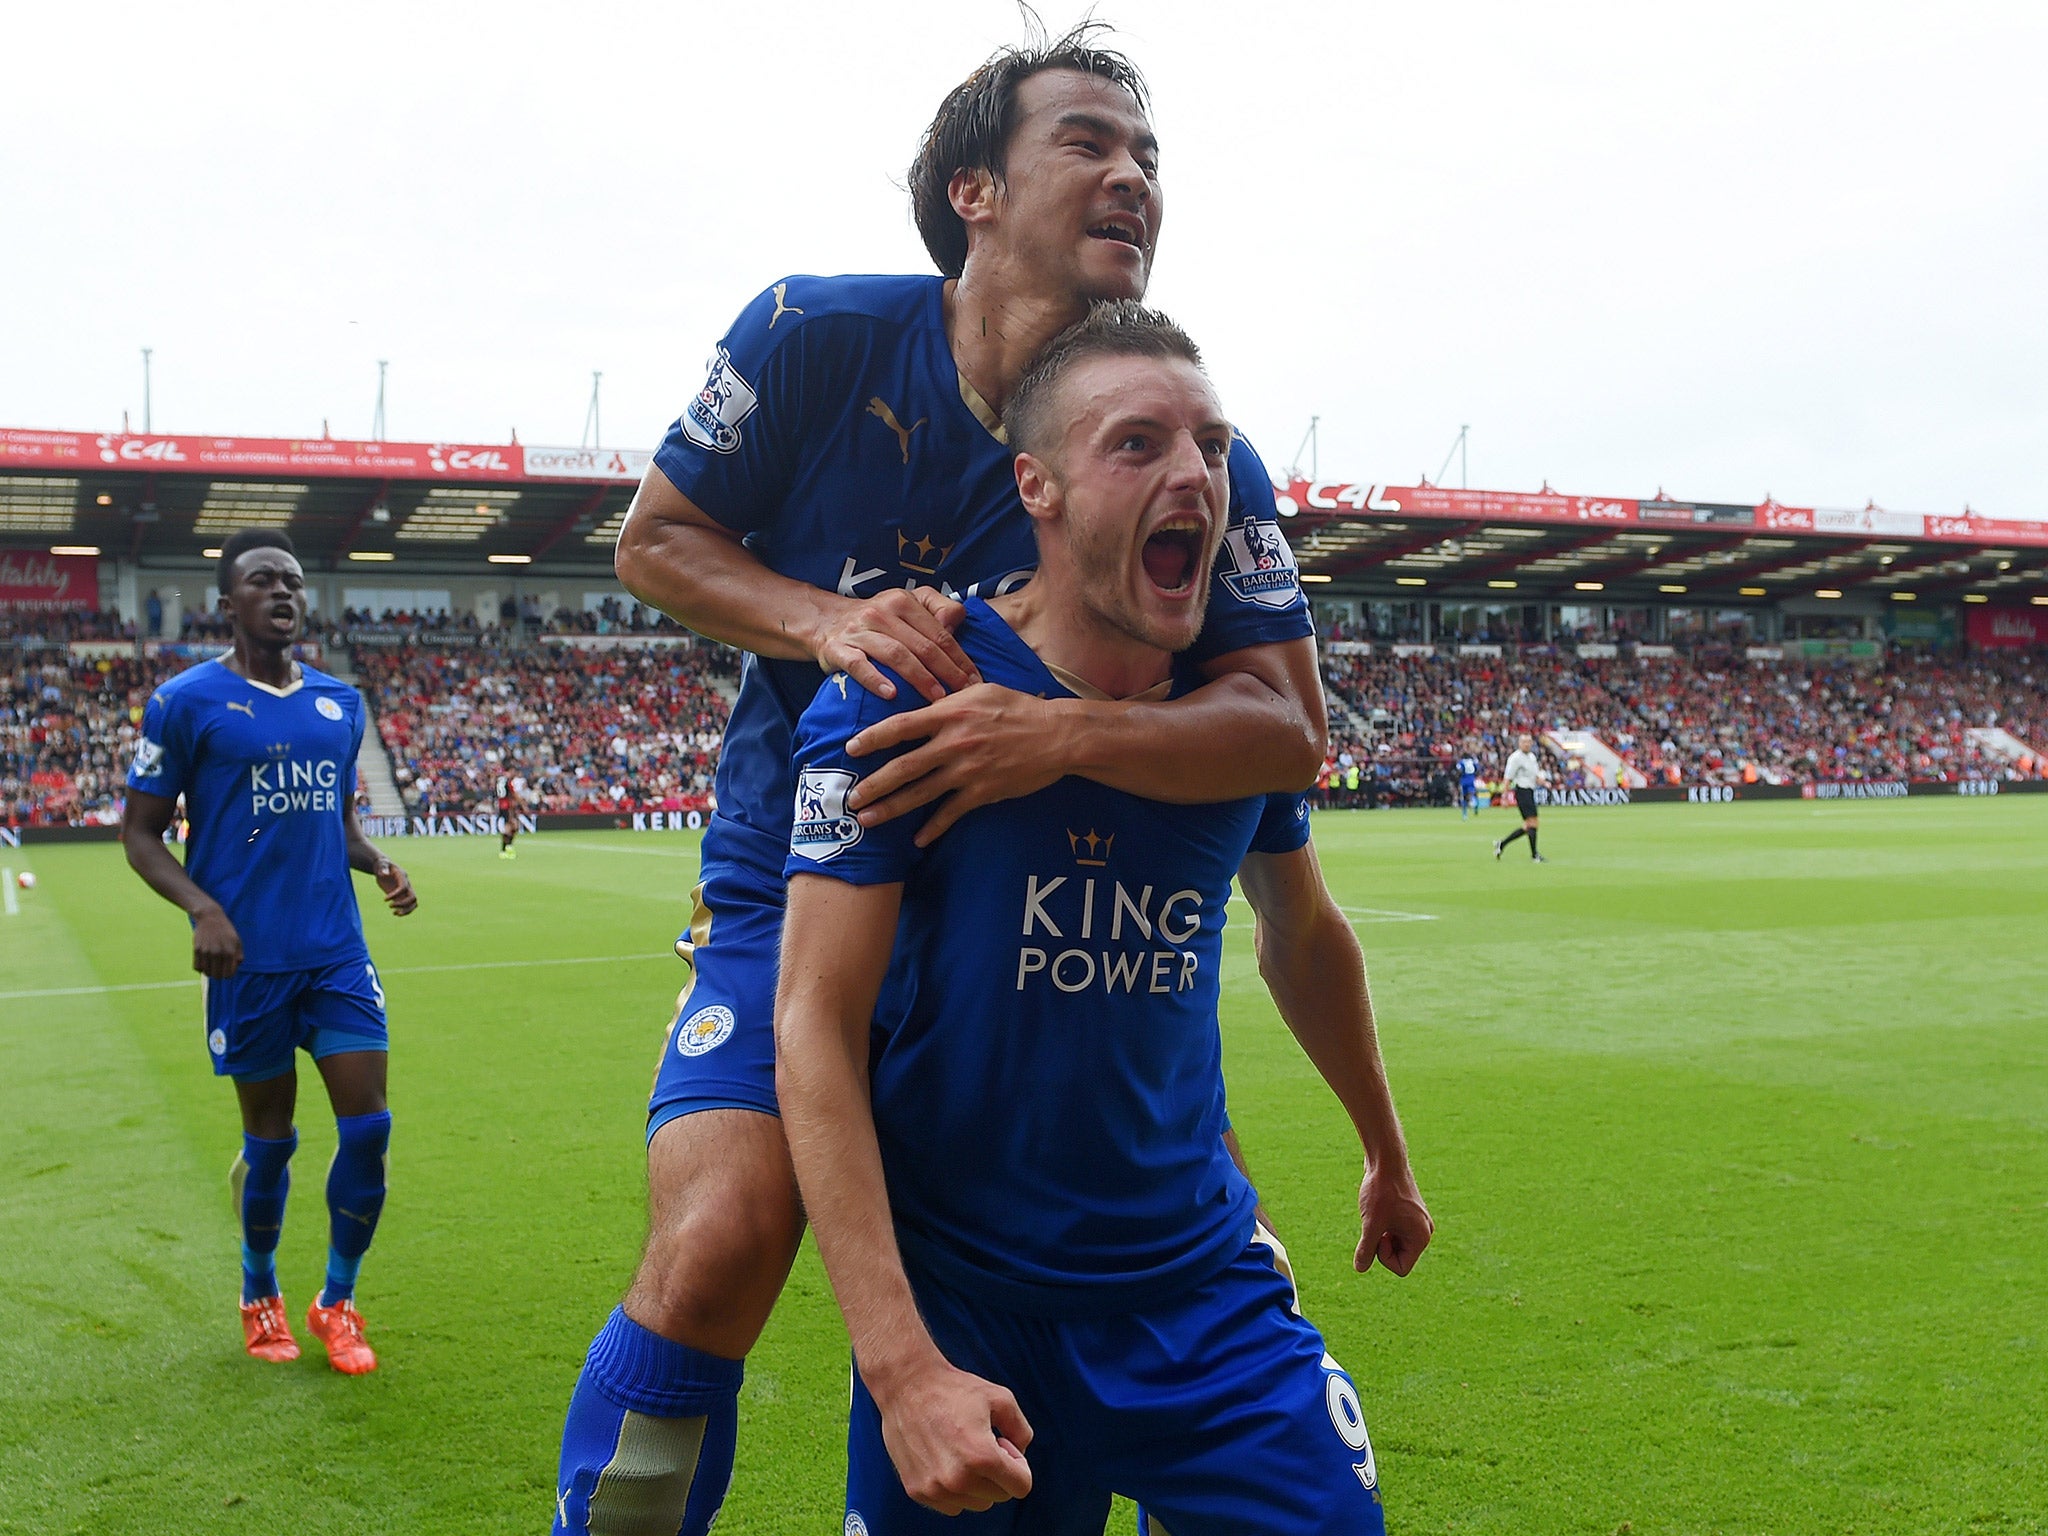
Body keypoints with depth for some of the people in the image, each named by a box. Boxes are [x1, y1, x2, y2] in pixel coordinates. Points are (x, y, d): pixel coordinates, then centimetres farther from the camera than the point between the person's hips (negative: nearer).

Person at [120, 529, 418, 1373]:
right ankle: (260, 1297, 31)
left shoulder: (340, 702, 11)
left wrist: (379, 864, 2)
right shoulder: (186, 702, -4)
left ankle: (337, 1302, 17)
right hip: (249, 957, -4)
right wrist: (201, 907, -18)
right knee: (269, 1139, 7)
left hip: (337, 950, 4)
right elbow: (140, 834, -2)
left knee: (368, 1126, -2)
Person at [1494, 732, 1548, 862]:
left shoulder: (1532, 756, 16)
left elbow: (1536, 775, 24)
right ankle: (1534, 855, -5)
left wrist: (1543, 781, 2)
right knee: (1532, 823, -11)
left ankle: (1501, 844, 17)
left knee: (1527, 827, 10)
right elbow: (1507, 778, -11)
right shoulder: (1515, 757, -10)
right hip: (1522, 791, -9)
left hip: (1530, 791, 9)